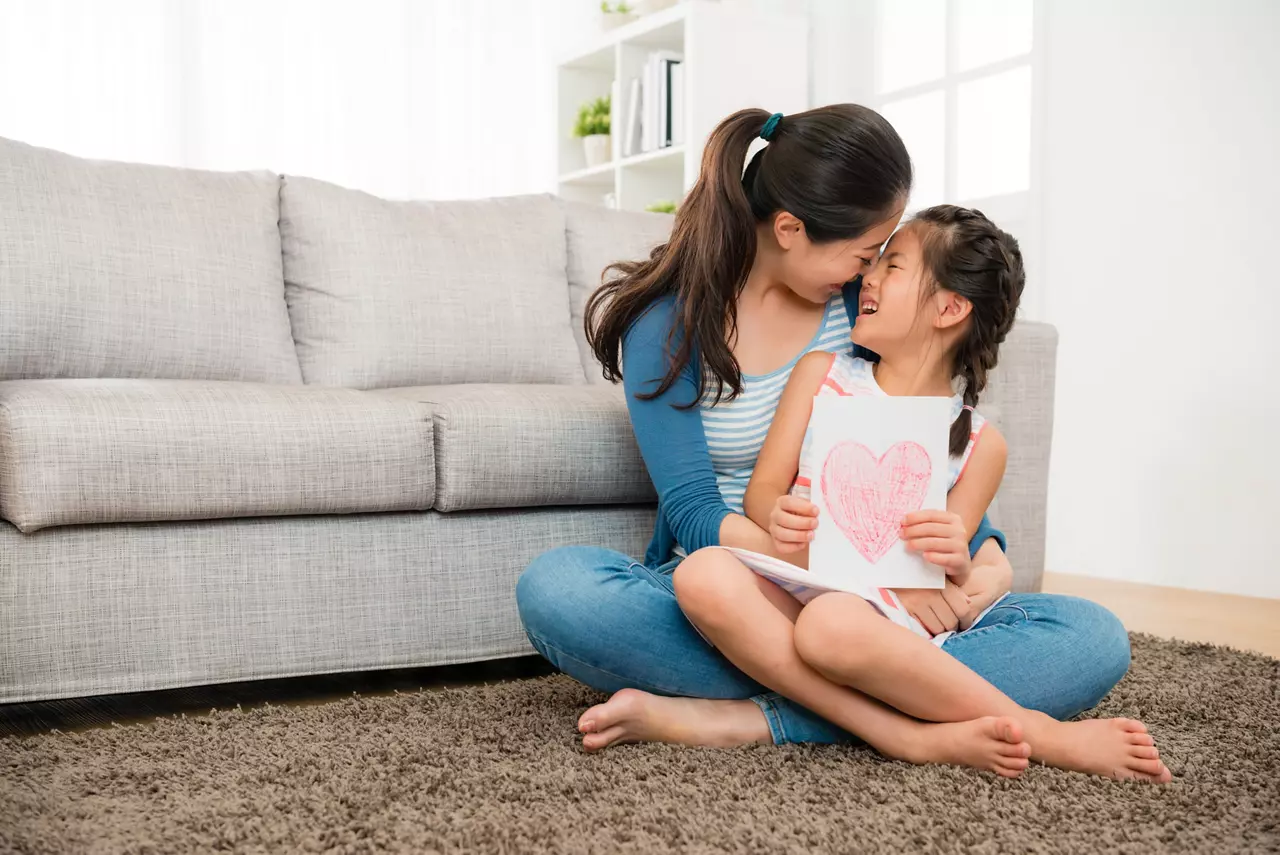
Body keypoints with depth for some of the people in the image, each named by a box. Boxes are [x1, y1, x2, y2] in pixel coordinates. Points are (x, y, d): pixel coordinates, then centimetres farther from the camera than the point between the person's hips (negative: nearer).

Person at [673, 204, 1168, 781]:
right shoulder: (821, 373, 13)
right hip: (793, 586, 4)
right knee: (704, 575, -34)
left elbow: (943, 576, 5)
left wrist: (955, 565, -19)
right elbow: (762, 491, 5)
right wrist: (779, 518, -18)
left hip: (881, 611, -3)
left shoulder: (979, 444, 8)